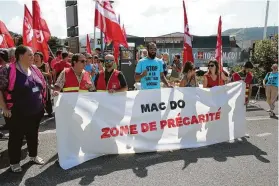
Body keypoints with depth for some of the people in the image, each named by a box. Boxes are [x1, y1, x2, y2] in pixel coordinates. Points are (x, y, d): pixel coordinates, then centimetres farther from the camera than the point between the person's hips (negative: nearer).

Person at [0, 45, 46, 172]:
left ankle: (33, 156, 39)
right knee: (16, 137, 10)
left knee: (33, 135, 20)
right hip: (18, 114, -6)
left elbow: (42, 86, 15)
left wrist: (42, 102, 10)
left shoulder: (34, 69, 4)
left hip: (36, 112, 6)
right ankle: (14, 162, 29)